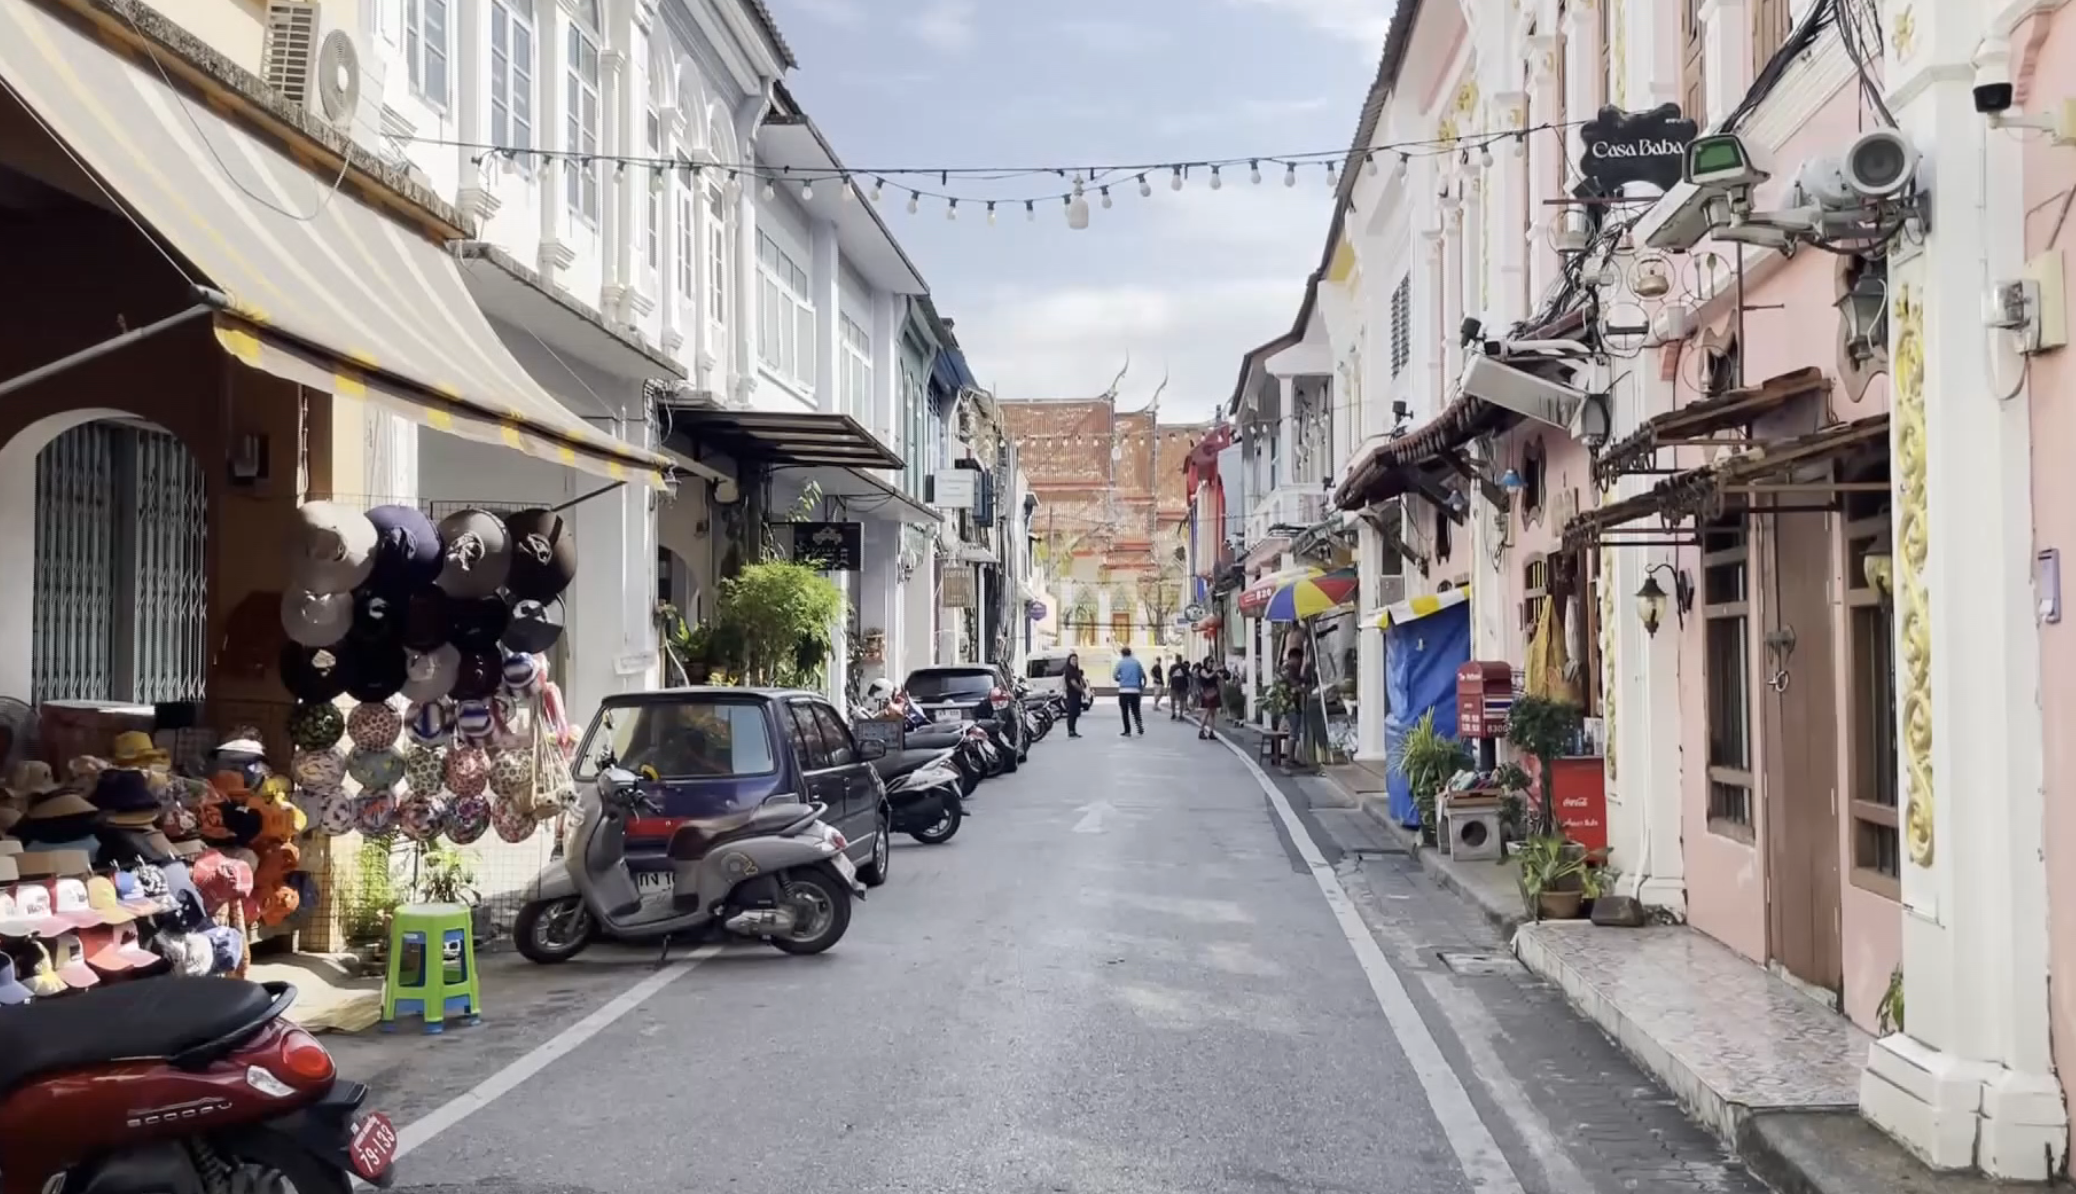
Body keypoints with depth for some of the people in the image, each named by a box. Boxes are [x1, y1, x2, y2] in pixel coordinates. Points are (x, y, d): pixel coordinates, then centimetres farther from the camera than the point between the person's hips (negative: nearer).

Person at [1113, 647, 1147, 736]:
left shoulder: (1120, 662, 2)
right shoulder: (1136, 662, 8)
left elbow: (1114, 676, -3)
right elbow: (1143, 675, 8)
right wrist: (1142, 688, 19)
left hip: (1124, 690, -2)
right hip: (1135, 690, 2)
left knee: (1125, 712, 7)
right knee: (1135, 710, 10)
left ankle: (1127, 731, 5)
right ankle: (1140, 725, -13)